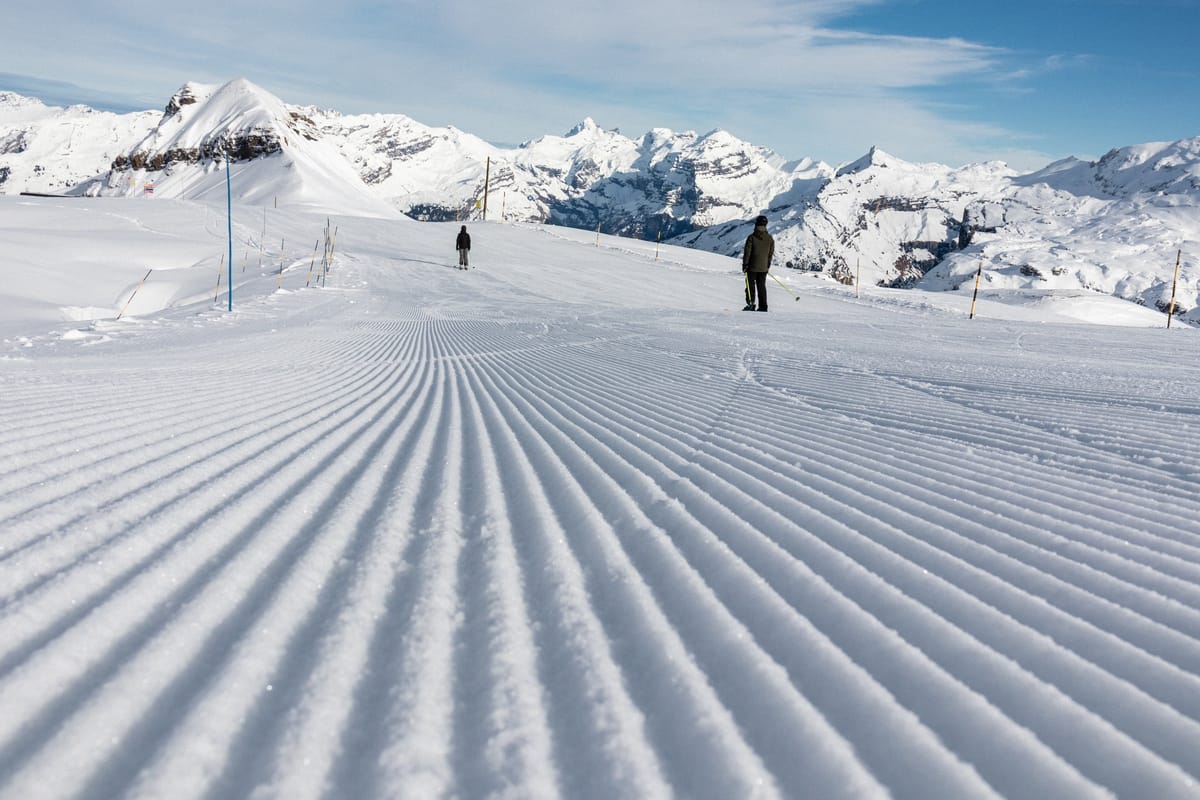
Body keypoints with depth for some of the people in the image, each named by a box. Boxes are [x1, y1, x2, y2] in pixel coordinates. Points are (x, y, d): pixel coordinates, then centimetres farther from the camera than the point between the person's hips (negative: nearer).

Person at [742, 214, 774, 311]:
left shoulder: (751, 237, -13)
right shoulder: (770, 238, 0)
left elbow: (747, 252, -12)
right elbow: (771, 253, 8)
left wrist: (744, 265, -4)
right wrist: (768, 265, 18)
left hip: (752, 267, -4)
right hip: (764, 268, 4)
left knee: (750, 285, 5)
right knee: (762, 286, 10)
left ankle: (750, 304, -1)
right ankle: (763, 306, 8)